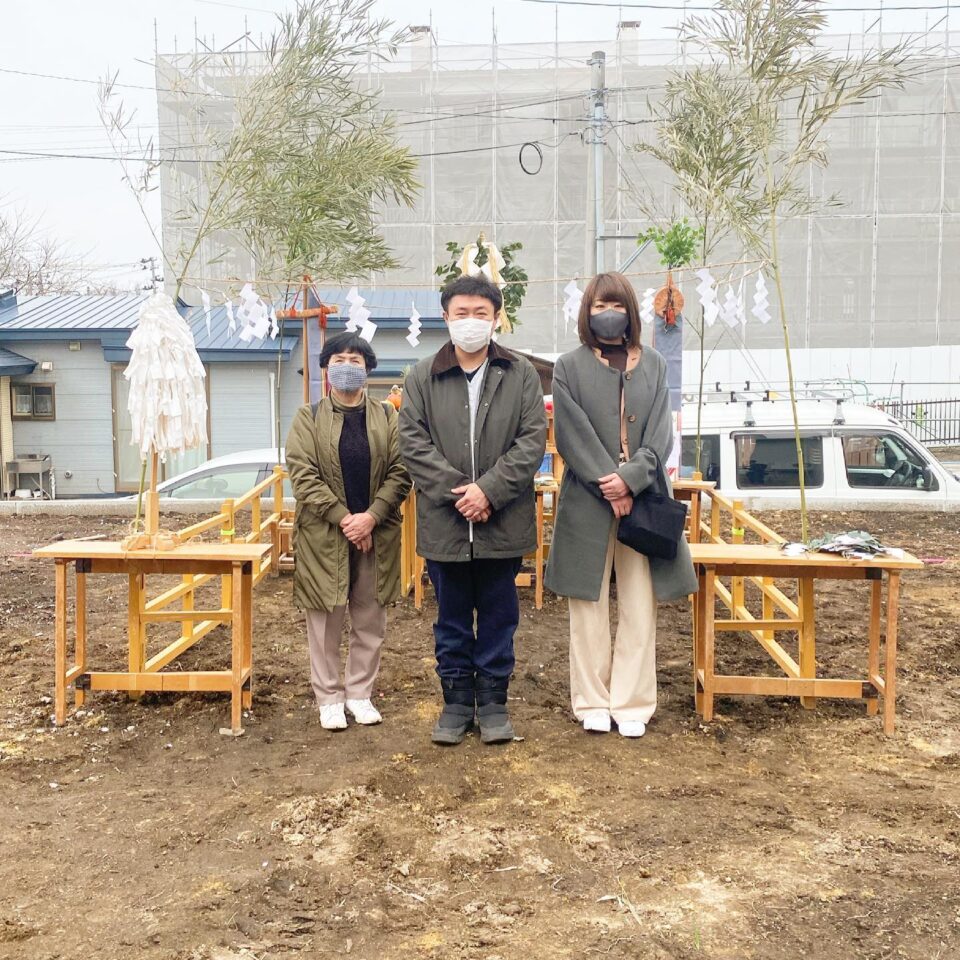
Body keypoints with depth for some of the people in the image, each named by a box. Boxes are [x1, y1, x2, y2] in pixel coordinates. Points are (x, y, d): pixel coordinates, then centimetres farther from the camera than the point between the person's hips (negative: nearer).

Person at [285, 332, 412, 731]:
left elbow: (399, 472, 0)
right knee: (326, 621, 5)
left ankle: (360, 693, 22)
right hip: (324, 535, -1)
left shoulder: (387, 417, 7)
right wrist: (344, 518, -15)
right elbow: (302, 473, -7)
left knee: (370, 621, 8)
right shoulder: (309, 417, 3)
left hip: (376, 534, 2)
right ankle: (329, 698, 17)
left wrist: (370, 517, -14)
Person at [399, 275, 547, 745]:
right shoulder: (422, 377, 4)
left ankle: (493, 701, 24)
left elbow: (532, 439, -3)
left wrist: (489, 490, -14)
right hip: (444, 521, 1)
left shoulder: (521, 374, 3)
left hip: (503, 521, 0)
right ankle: (457, 701, 25)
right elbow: (413, 443, -2)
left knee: (499, 616, 10)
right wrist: (456, 491, -13)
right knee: (452, 618, 12)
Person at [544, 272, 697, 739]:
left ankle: (632, 703, 15)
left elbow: (661, 433, 1)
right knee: (590, 606, 5)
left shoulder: (653, 365, 9)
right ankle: (593, 703, 17)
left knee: (640, 607, 4)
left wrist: (631, 478, -14)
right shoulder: (570, 366, 2)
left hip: (642, 500, 2)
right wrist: (608, 485, -14)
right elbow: (571, 435, -6)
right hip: (587, 503, -2)